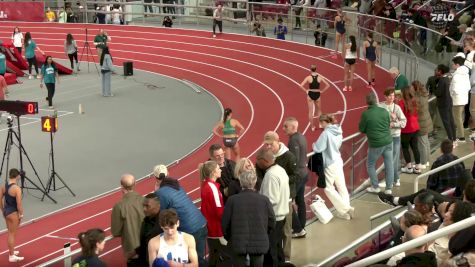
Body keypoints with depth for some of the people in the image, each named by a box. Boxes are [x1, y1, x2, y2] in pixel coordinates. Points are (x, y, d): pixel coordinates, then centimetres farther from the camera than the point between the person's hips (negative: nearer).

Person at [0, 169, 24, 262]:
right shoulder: (17, 188, -22)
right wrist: (21, 214, -9)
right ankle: (12, 256, 10)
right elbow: (19, 204, -21)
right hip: (13, 213, -7)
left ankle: (11, 251, 38)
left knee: (10, 233, 23)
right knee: (12, 234, 2)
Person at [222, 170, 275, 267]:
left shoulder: (232, 200, -10)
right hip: (259, 244, 1)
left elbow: (225, 223, -4)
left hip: (238, 244, -1)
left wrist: (229, 238, 13)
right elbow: (272, 222, 1)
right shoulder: (264, 200, -7)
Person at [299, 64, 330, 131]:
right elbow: (328, 85, -6)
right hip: (317, 94, 2)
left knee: (310, 111, 9)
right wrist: (321, 91, 2)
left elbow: (301, 86, -18)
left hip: (310, 94, -2)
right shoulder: (320, 77, -6)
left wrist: (306, 91, -5)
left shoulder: (308, 77, -12)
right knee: (318, 110, 23)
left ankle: (312, 126, 13)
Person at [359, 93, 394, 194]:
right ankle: (389, 188, 14)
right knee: (389, 165, 11)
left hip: (375, 144, -4)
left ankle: (375, 187, 17)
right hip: (388, 141, 4)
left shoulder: (366, 114, -13)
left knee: (370, 165, 15)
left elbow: (361, 129, -2)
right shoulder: (384, 111, -1)